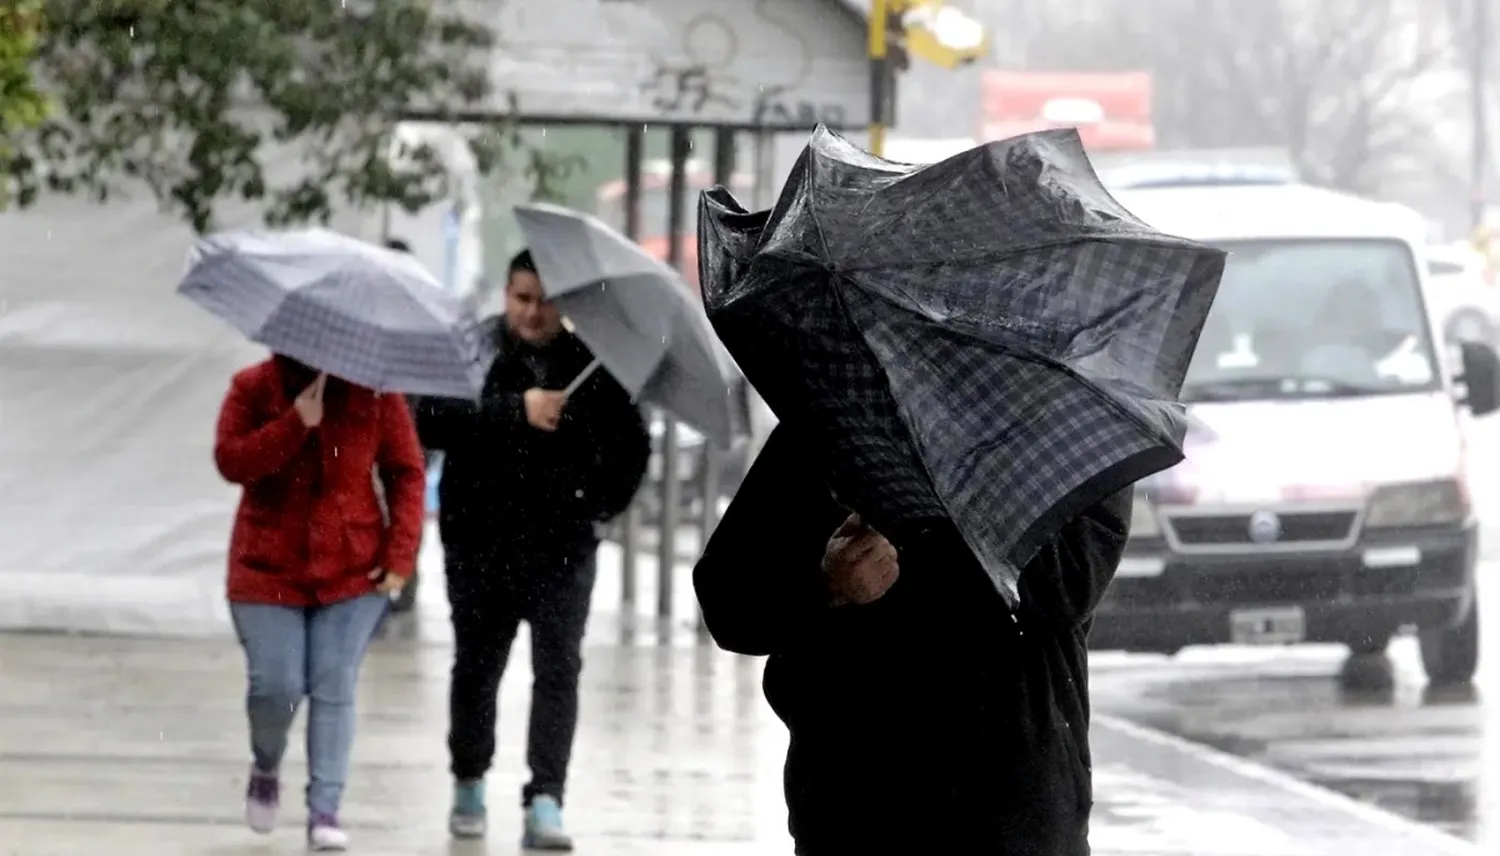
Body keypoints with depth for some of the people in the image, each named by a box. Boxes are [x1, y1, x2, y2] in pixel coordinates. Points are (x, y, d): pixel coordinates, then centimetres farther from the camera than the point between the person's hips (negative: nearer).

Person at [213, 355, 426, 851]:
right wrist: (296, 423, -24)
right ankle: (265, 769, 26)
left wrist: (400, 555, -6)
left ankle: (325, 811, -1)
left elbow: (405, 472, 1)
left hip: (353, 569, 0)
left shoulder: (374, 392, -1)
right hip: (269, 570, 0)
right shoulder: (253, 388, -1)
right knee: (276, 687, -6)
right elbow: (231, 461, -14)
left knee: (334, 689, -5)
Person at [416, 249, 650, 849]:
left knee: (558, 669, -10)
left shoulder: (590, 365, 1)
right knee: (476, 666, 13)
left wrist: (602, 502, 1)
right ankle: (469, 784, 33)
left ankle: (545, 801, -13)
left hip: (562, 546, 0)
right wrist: (516, 412, -30)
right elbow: (433, 422, -21)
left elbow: (631, 444, 13)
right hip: (481, 544, 0)